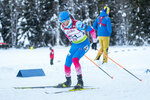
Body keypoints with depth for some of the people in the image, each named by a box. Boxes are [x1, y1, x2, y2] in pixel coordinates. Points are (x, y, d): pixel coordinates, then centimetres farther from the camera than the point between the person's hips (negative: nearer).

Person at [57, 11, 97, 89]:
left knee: (74, 59, -29)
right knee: (67, 64, 1)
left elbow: (91, 30, -19)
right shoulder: (63, 27, -7)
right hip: (75, 45, 7)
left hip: (84, 45, -7)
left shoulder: (77, 24, -27)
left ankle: (80, 81, -26)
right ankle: (68, 82, 25)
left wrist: (94, 42, -13)